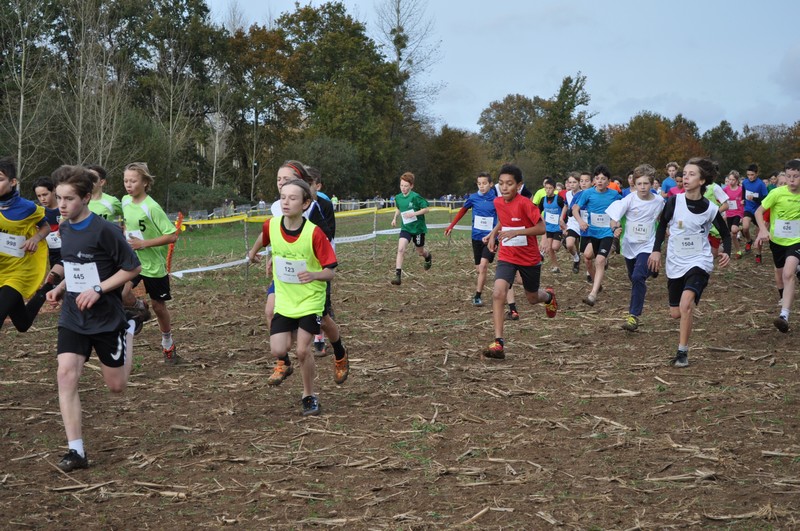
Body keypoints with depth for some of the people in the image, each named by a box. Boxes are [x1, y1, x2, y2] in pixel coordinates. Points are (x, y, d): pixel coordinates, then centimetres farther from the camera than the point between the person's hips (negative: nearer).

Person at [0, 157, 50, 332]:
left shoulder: (27, 208, -11)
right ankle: (44, 291, 40)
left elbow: (46, 226, 5)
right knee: (23, 324, 17)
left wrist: (36, 238, -14)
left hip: (20, 272, -4)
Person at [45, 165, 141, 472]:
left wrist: (98, 289, -20)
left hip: (107, 319, -5)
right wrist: (61, 288, 2)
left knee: (116, 387, 10)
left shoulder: (104, 231, -18)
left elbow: (133, 268, -13)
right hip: (72, 319, 5)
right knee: (66, 375, -15)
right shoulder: (64, 229, 4)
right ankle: (76, 451, -11)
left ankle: (129, 332, 41)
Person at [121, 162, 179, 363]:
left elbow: (172, 235, -22)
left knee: (158, 305, 10)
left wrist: (143, 243, -24)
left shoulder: (151, 207, -21)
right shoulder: (125, 201, -2)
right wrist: (126, 236, 4)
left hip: (153, 264, -4)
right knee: (119, 294, -23)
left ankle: (168, 344, 32)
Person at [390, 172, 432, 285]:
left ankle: (428, 256, 53)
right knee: (400, 249, -18)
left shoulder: (415, 197, -19)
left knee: (420, 251, 15)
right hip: (405, 228, 3)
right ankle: (398, 275, -19)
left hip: (418, 228, -3)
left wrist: (414, 214, -25)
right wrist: (395, 218, 6)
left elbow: (426, 209, -15)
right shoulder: (398, 197, -2)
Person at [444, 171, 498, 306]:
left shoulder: (496, 200, -8)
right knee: (478, 269, 9)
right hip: (477, 237, 3)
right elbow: (462, 211, 13)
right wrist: (451, 226, 13)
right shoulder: (473, 198, -2)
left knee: (483, 265, -17)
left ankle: (478, 296, -10)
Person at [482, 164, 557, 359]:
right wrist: (493, 233, 5)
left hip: (530, 258, -3)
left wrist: (516, 232, -29)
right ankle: (498, 342, -24)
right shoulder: (498, 202, -2)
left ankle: (549, 295, 58)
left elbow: (541, 228, -21)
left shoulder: (525, 204, -20)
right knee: (498, 293, -22)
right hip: (506, 257, 3)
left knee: (532, 298, 17)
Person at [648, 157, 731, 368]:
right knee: (675, 313, 10)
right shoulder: (674, 201, -9)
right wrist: (656, 250, 1)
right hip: (675, 263, 3)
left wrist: (726, 252, -12)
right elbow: (662, 224, 9)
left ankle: (682, 352, -16)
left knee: (686, 303, -27)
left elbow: (725, 232, 5)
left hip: (699, 262, -3)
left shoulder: (710, 209, -11)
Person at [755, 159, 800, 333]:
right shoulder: (777, 193, -15)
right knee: (780, 274, 20)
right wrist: (763, 230, -26)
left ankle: (784, 315, -29)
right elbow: (759, 212, -11)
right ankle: (784, 299, 50)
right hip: (777, 240, 1)